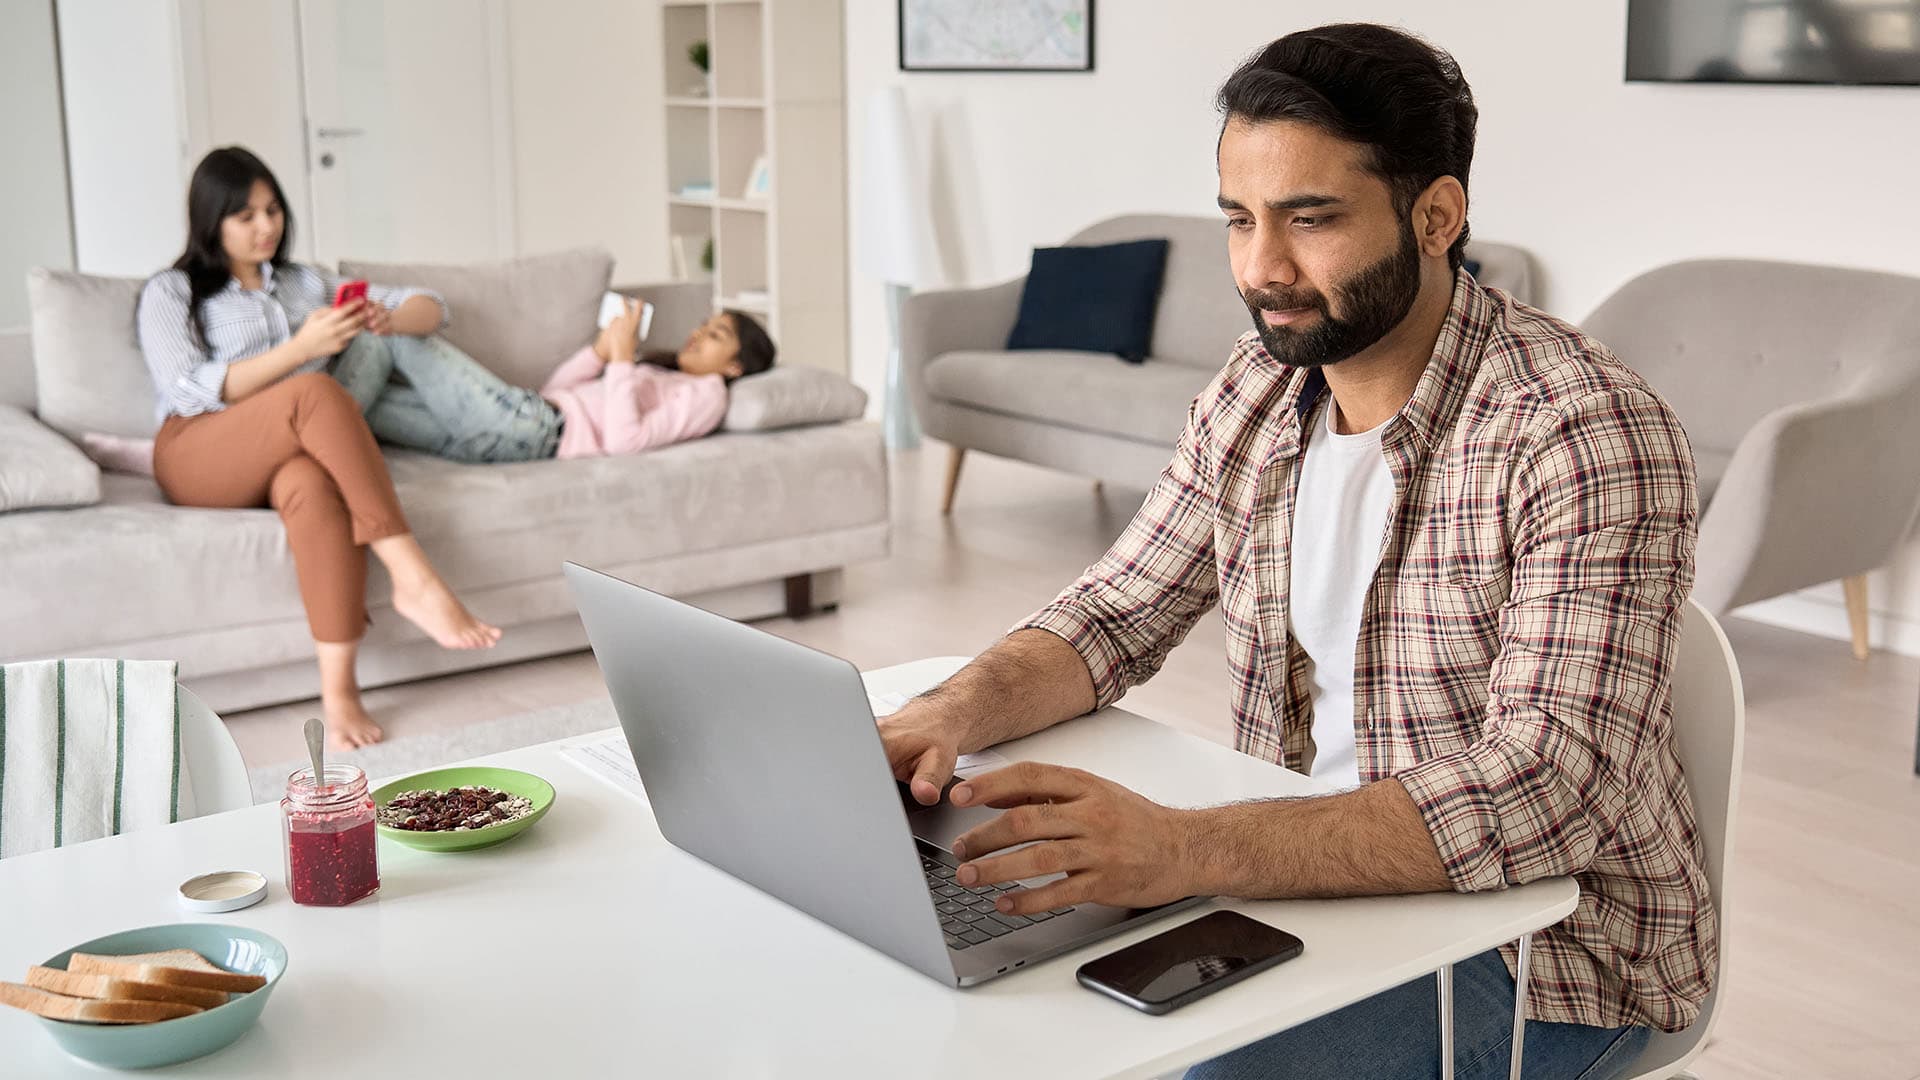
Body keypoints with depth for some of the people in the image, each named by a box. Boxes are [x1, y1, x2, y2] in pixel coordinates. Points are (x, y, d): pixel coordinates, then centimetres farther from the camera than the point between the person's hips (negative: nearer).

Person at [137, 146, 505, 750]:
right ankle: (414, 580, -42)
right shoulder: (170, 293, 14)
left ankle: (338, 691, -49)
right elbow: (192, 389, -5)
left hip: (290, 456, 3)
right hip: (198, 459, -2)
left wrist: (391, 319, -3)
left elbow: (430, 309, 23)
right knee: (316, 392, -35)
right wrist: (301, 348, -15)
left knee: (312, 486, -38)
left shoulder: (305, 284, 26)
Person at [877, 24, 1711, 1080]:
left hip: (1544, 938, -6)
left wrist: (1184, 849, -43)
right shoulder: (1255, 392, 0)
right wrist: (960, 708, -16)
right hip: (1313, 873, 6)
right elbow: (1115, 612, 7)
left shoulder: (1588, 435, -23)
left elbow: (1548, 789, -32)